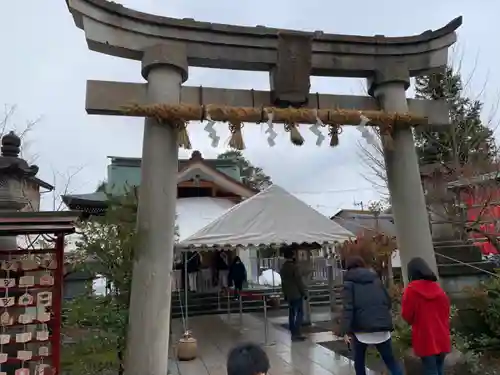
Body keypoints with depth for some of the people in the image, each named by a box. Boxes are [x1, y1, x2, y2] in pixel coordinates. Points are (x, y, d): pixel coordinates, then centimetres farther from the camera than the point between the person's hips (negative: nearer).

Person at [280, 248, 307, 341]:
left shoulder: (282, 268, 11)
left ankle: (293, 333, 14)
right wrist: (304, 292, -7)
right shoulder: (294, 266, -14)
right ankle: (296, 334, -8)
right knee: (299, 313, -4)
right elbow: (299, 281, -14)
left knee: (292, 313, 11)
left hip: (289, 295, 8)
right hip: (297, 294, -8)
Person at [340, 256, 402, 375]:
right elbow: (388, 301, 15)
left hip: (361, 328, -3)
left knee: (359, 360, 17)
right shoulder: (376, 279, 13)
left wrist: (346, 330, -15)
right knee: (390, 359, 15)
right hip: (382, 327, 3)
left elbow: (348, 307, -12)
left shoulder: (349, 283, -1)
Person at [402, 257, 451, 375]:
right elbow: (446, 311, 12)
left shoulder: (411, 289, -11)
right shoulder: (438, 288, 5)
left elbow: (407, 316, -6)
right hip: (442, 339, 5)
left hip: (425, 340, -5)